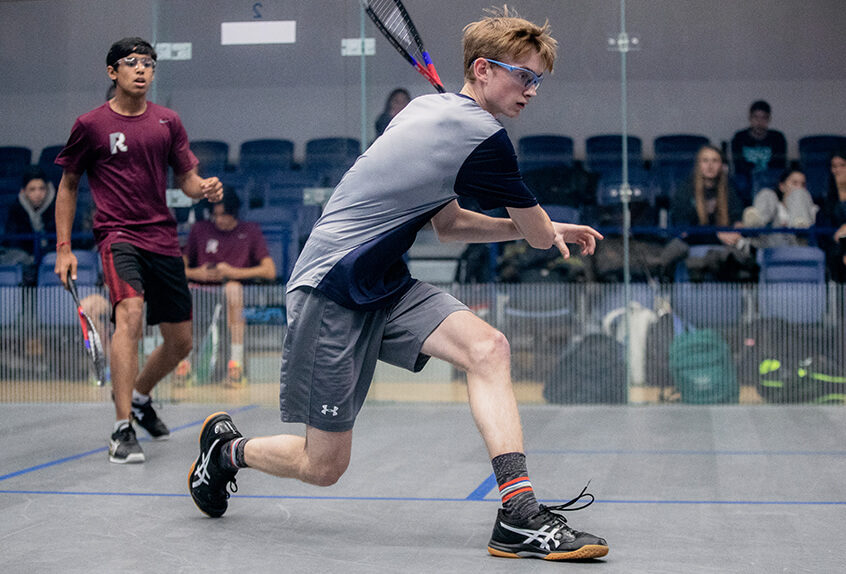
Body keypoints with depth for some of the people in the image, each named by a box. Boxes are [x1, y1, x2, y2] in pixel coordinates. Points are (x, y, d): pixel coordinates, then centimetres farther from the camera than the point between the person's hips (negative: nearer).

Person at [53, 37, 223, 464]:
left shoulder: (168, 122, 9)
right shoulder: (90, 125, 0)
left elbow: (187, 179, 13)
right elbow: (68, 185, 8)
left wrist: (205, 188, -12)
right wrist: (64, 247, 2)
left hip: (163, 239, 5)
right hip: (117, 234, -5)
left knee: (180, 341, 9)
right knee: (129, 313, -30)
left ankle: (138, 397, 40)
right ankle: (122, 430, -28)